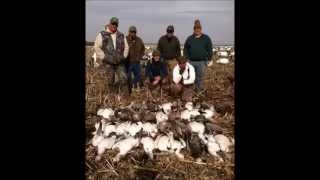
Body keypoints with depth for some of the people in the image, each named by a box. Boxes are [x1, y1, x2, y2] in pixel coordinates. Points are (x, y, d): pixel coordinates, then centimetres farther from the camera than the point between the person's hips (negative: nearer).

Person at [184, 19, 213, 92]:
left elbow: (210, 50, 3)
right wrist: (186, 58, 6)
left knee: (200, 77, 3)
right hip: (191, 61, 2)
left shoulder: (206, 38, 3)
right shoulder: (189, 38, 8)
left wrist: (209, 59, -2)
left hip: (202, 62, -2)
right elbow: (185, 49, 14)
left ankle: (200, 90, 13)